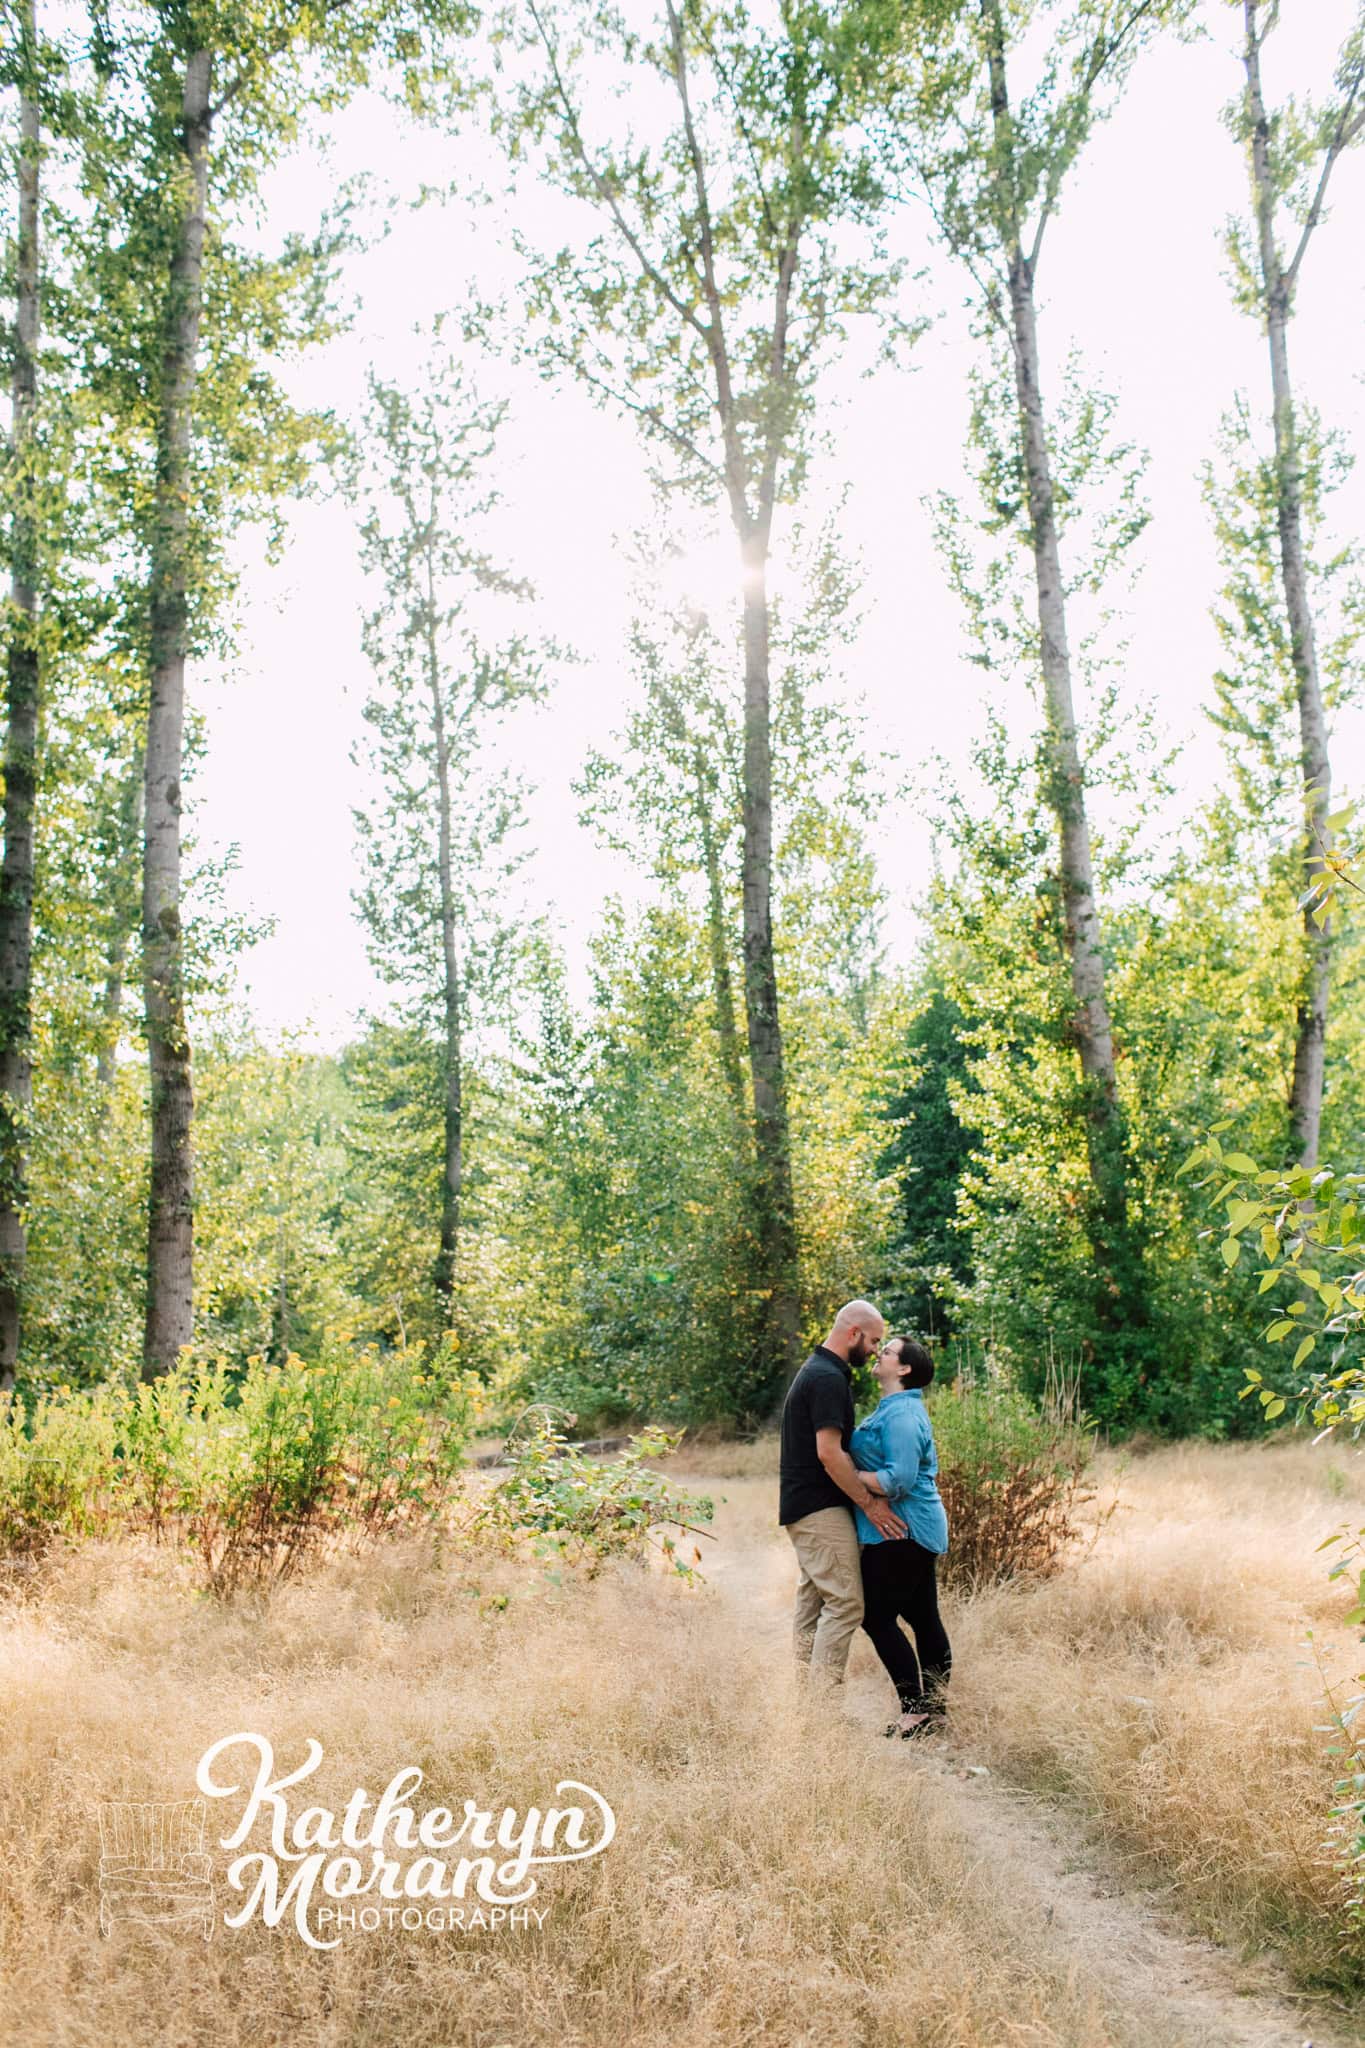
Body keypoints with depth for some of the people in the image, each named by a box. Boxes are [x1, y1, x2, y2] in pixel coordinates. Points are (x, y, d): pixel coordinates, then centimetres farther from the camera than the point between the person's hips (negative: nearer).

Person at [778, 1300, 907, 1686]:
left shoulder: (817, 1371, 15)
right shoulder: (829, 1379, -18)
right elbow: (829, 1454, -23)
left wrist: (861, 1478, 5)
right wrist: (869, 1503, -15)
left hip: (804, 1508, 11)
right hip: (821, 1509, -11)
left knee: (813, 1602, 13)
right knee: (845, 1604, -9)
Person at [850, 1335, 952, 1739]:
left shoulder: (901, 1414, -18)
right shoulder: (898, 1408, 16)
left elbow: (899, 1478, -25)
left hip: (900, 1530, -11)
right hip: (920, 1528, 11)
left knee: (878, 1617, -6)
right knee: (923, 1617, 12)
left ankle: (916, 1710, -5)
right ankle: (934, 1708, 18)